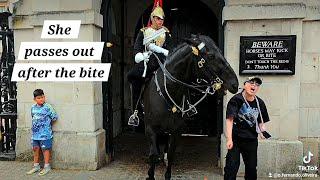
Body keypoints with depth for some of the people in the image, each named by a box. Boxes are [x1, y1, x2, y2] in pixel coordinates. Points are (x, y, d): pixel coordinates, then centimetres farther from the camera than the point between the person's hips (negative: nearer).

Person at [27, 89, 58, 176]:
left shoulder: (48, 107, -13)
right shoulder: (33, 107, 4)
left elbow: (54, 118, -8)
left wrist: (47, 123, 2)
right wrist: (36, 124, 10)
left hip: (45, 133, -5)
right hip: (35, 133, 6)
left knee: (45, 149, 5)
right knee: (35, 149, 14)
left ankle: (47, 166, 17)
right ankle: (36, 166, 30)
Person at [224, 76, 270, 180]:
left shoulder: (260, 103, 5)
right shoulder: (236, 100, -11)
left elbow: (261, 121, 15)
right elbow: (229, 120, -18)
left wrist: (262, 130, -6)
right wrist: (229, 139, -25)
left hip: (251, 140, 5)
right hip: (235, 139, -5)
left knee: (252, 168, 14)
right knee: (231, 167, -6)